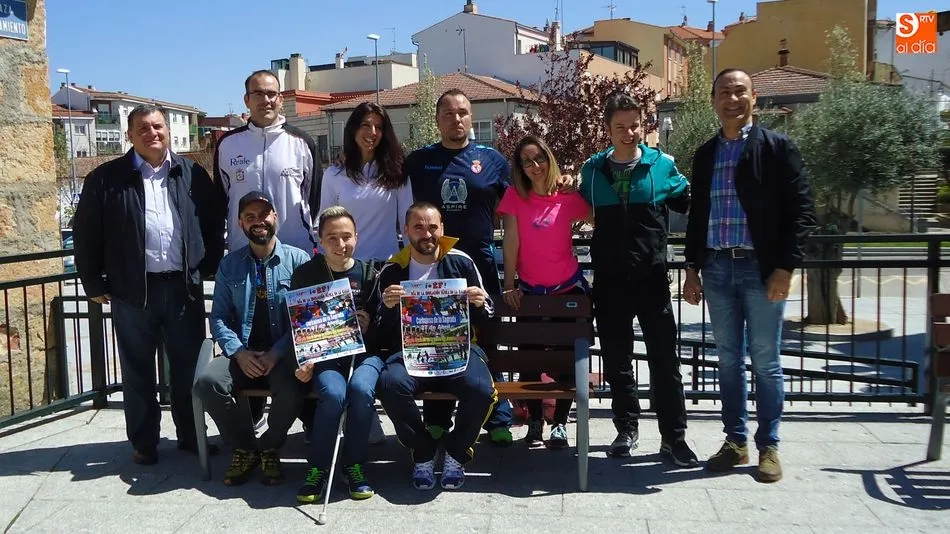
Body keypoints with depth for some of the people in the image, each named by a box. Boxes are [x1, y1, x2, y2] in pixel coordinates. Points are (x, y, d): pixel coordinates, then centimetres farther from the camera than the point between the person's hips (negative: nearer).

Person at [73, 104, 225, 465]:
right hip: (132, 290, -1)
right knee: (138, 371, 9)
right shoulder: (106, 178, 1)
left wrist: (210, 268, 8)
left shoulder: (192, 174, 7)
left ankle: (191, 435, 25)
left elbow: (214, 222, 12)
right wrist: (93, 282, 2)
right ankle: (143, 442, 23)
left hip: (184, 287, 1)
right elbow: (86, 233, 3)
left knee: (189, 366, 9)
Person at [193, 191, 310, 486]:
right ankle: (245, 447, -2)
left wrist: (276, 354, -16)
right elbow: (219, 316, 7)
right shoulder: (229, 265, 13)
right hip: (242, 354, 3)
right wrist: (239, 352, -11)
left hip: (284, 354, -3)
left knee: (291, 390, -34)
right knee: (207, 381, -26)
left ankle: (270, 448, -1)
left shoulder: (298, 260, 3)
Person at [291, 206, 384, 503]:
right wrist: (303, 361, -11)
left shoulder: (369, 274, 7)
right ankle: (318, 468, -9)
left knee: (361, 389, -32)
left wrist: (369, 325, -13)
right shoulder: (305, 274, 6)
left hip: (363, 351, 1)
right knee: (333, 394, -32)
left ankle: (354, 464, -8)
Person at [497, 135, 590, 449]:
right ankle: (535, 421, 19)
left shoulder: (569, 197, -5)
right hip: (529, 290, 1)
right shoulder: (515, 196, -4)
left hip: (569, 287, 0)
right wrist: (509, 287, -9)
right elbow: (510, 241, -7)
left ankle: (560, 423, 14)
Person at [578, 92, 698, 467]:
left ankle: (673, 436, 11)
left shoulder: (662, 165, -1)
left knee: (664, 358, 1)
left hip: (652, 277, -2)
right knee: (616, 359, 10)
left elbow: (689, 203, 9)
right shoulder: (592, 170, 4)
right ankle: (627, 429, 26)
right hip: (609, 280, 2)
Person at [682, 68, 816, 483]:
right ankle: (735, 441, 22)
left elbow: (801, 211, -7)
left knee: (765, 362, 3)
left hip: (762, 269, -4)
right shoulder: (705, 154, 12)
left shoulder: (776, 147, -2)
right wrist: (692, 269, 10)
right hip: (717, 269, 4)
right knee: (728, 360, 11)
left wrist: (785, 268, -13)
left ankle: (768, 446, 15)